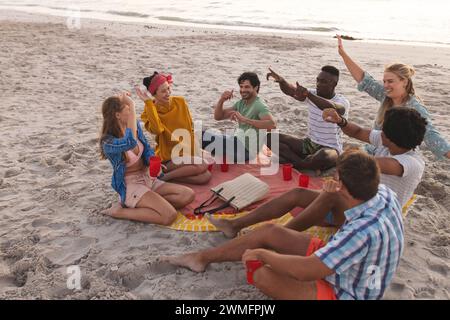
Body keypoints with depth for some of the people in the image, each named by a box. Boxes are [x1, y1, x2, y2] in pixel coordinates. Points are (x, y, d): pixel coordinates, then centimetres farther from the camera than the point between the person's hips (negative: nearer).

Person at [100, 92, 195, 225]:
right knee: (169, 216, -26)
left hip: (148, 179, 7)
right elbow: (131, 143, -41)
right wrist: (132, 106, -39)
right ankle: (120, 211, -9)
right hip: (131, 185, -7)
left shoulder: (136, 126, 1)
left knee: (188, 195, -8)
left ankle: (147, 204, -5)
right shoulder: (108, 142, -20)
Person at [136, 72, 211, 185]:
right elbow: (157, 130, -31)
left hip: (187, 153, 5)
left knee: (206, 177, -16)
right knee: (202, 166, -26)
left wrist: (195, 151, -4)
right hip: (169, 158, -5)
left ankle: (169, 176, -5)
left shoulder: (180, 102, 1)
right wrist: (148, 103, -26)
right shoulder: (150, 111, -9)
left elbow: (190, 128, 7)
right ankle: (164, 176, -13)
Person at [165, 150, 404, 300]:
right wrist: (337, 194, -15)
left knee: (262, 275, -20)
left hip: (342, 293, -8)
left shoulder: (365, 232, -41)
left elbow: (305, 270, -37)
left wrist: (261, 253, -21)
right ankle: (202, 257, 17)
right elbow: (361, 194, 10)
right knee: (270, 231, 4)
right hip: (337, 262, 8)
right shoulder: (384, 192, -15)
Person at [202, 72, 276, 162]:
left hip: (246, 151, -8)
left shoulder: (259, 106, -15)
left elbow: (273, 124, -34)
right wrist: (221, 101, -10)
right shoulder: (241, 103, 11)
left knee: (204, 136, -15)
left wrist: (244, 119, -37)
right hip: (238, 144, 8)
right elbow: (218, 117, 10)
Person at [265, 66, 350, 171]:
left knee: (323, 157, -44)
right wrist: (281, 81, -38)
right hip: (308, 143, 5)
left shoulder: (342, 101, -12)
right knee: (270, 138, -10)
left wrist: (308, 94, -49)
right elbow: (290, 90, -15)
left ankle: (295, 164, -14)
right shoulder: (312, 95, 3)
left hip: (330, 149, -5)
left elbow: (332, 108, -38)